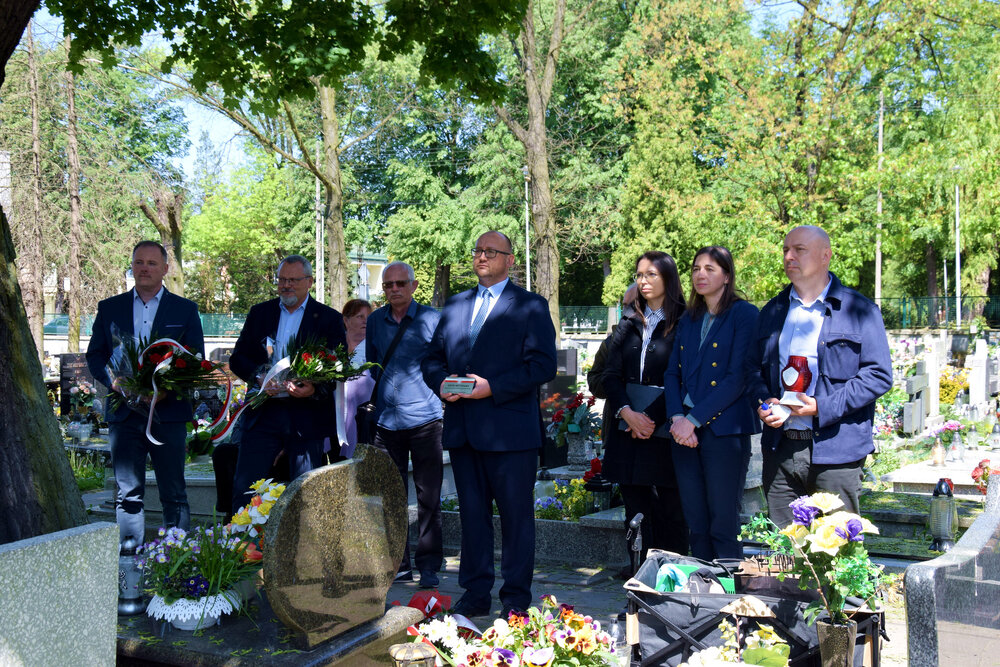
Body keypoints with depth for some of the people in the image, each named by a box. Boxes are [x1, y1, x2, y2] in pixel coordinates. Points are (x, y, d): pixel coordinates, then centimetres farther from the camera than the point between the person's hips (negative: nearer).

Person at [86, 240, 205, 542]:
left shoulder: (186, 310, 7)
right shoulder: (109, 308, 12)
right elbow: (94, 356, 11)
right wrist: (113, 382, -9)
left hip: (167, 412, -1)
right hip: (124, 412, 2)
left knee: (174, 493, 3)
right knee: (127, 492, 4)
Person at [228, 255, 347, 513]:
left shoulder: (329, 318, 5)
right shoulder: (259, 313, 14)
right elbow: (237, 358, 10)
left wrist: (316, 388, -20)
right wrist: (259, 377, -11)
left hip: (306, 416, -2)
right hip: (262, 414, 2)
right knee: (244, 488, -1)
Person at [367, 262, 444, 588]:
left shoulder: (432, 319, 0)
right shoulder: (375, 321, 11)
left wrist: (445, 395, -7)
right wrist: (369, 401, 15)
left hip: (424, 418, -3)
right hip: (386, 420, 4)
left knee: (428, 497, 0)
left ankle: (428, 565, 8)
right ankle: (398, 564, 16)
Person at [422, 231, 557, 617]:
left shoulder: (531, 306, 1)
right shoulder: (454, 306, 17)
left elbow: (542, 365, -9)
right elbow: (433, 358, 18)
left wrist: (492, 388, -17)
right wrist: (441, 383, -4)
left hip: (509, 430, -5)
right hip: (462, 429, 5)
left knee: (516, 516, 2)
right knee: (472, 514, 11)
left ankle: (516, 599, 12)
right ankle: (476, 594, 21)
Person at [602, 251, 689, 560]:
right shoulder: (629, 327, 14)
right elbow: (611, 375, 7)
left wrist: (652, 418, -13)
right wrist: (627, 412, -10)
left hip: (666, 432, -4)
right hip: (629, 431, 5)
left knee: (671, 512, 0)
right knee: (635, 510, 6)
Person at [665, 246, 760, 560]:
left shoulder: (744, 315, -3)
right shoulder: (688, 320, 18)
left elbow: (738, 378, -11)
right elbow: (672, 373, 12)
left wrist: (694, 419, -15)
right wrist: (676, 417, -6)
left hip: (725, 430, -6)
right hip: (685, 430, 6)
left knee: (723, 526, -4)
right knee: (696, 524, 8)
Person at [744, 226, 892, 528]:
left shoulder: (859, 310, 0)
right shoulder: (772, 311, 15)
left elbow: (879, 375, -6)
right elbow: (753, 367, 19)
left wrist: (822, 407, -15)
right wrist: (763, 402, -3)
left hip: (835, 451, -4)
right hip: (780, 448, 4)